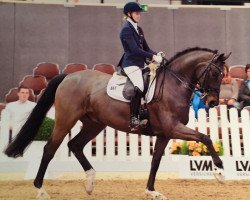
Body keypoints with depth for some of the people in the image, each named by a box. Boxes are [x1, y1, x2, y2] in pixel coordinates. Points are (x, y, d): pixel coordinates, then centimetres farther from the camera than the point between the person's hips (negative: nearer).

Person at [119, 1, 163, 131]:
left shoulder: (138, 29, 17)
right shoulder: (126, 29, -10)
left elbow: (145, 47, 17)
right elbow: (135, 49, -19)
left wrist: (156, 55, -1)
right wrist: (152, 57, -19)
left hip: (139, 64, 10)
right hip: (131, 64, -10)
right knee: (138, 88, -23)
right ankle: (133, 120, -20)